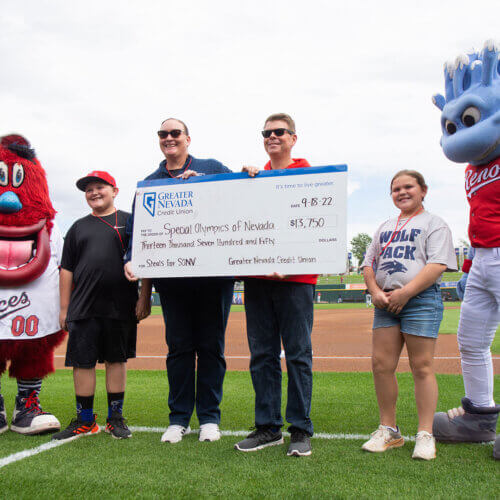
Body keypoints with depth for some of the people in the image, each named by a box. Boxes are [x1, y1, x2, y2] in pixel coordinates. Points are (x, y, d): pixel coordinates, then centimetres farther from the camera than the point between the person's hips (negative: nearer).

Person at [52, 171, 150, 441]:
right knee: (82, 362, 4)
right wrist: (64, 308, 8)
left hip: (121, 308, -2)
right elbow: (67, 270, 13)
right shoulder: (78, 227, 14)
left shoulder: (130, 222, 6)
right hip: (83, 308, 3)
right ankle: (85, 421, 16)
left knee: (117, 360, 6)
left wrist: (144, 298, -4)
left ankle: (115, 418, 18)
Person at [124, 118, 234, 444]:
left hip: (214, 273, -2)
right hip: (171, 278, 2)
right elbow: (137, 228, 12)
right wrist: (131, 260, -5)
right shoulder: (149, 182, 16)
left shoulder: (212, 168, 11)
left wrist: (203, 183, -12)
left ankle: (209, 417, 17)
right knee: (179, 347, 6)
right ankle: (179, 417, 18)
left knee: (211, 346, 5)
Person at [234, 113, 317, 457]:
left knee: (298, 354, 0)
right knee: (262, 354, 7)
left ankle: (301, 430, 9)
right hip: (256, 276, 4)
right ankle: (268, 427, 17)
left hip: (295, 277, -4)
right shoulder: (254, 177, 16)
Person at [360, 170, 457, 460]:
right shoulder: (385, 228, 23)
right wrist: (375, 291, 0)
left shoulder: (434, 224, 4)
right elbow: (369, 264, 20)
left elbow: (438, 265, -9)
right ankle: (389, 430, 13)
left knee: (422, 366, -4)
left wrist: (405, 293, -16)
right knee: (381, 364, 1)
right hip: (386, 303, 6)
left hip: (422, 299, -5)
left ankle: (426, 435, 5)